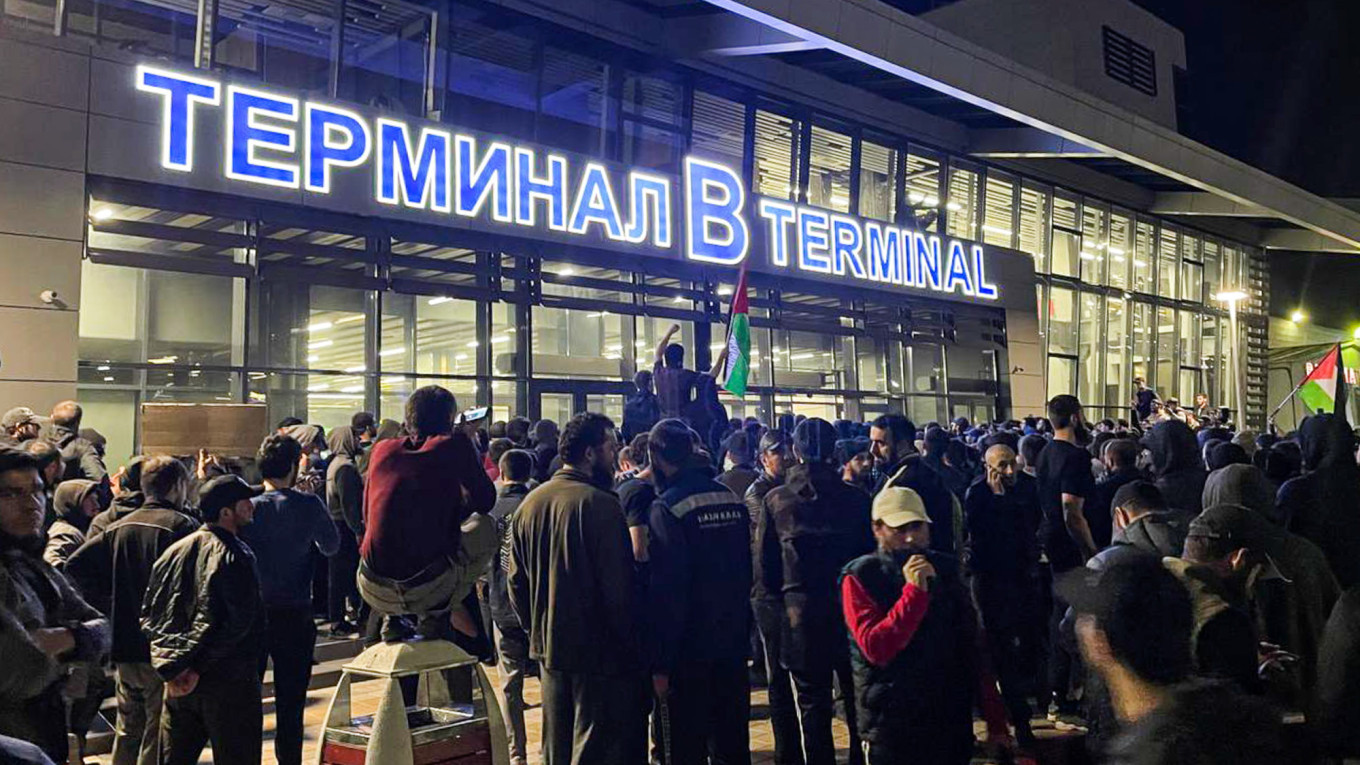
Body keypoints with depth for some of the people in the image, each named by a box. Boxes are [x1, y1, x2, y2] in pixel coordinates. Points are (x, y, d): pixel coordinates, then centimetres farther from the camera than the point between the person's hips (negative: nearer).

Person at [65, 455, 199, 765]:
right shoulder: (182, 525, -12)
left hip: (124, 648, 6)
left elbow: (76, 564, 4)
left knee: (127, 733, 20)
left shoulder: (119, 526, 7)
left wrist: (108, 604, 9)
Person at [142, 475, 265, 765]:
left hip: (177, 685, 7)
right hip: (228, 684, -6)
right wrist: (199, 667, -13)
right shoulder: (234, 556, -14)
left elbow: (150, 614, 6)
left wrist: (169, 666, 0)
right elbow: (237, 624, -22)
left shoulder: (175, 551, 6)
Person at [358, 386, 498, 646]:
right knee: (485, 528, 21)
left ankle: (393, 618, 22)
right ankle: (436, 616, 14)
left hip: (375, 592, 5)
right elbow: (485, 502, 9)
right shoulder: (455, 445, -2)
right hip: (428, 589, -5)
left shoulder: (382, 449, 10)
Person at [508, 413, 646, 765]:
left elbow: (516, 581, 10)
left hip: (548, 648, 7)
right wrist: (631, 648, -8)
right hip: (598, 651, -7)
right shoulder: (600, 504, -18)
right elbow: (618, 587, -18)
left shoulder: (529, 503, 3)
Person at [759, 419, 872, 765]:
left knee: (813, 704, 9)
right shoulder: (856, 498, -5)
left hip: (801, 614, -1)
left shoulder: (775, 499, -5)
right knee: (857, 698, 14)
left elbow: (764, 565, -2)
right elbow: (871, 554, 0)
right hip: (851, 610, 1)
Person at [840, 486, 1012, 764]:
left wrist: (995, 720, 5)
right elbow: (876, 649, -20)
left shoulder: (944, 568, 4)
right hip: (893, 728, -4)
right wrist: (914, 591, -25)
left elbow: (972, 646, 6)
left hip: (952, 722, 4)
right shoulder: (860, 577, -8)